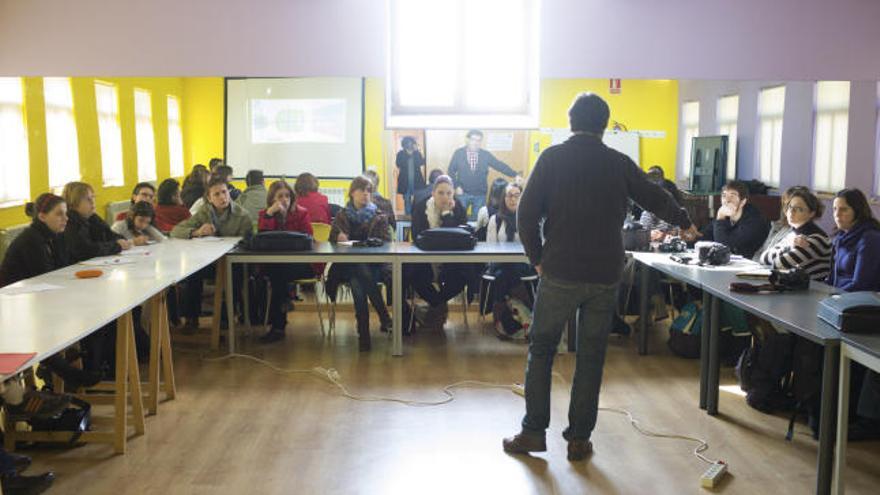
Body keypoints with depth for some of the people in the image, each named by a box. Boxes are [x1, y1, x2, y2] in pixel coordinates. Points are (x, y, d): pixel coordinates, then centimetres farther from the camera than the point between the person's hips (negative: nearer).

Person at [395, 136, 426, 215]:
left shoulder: (417, 153, 6)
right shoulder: (401, 154, 4)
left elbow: (421, 163, -9)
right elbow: (398, 164, -11)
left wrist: (416, 151, -14)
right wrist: (407, 154, -12)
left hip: (416, 180, 1)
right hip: (405, 180, -1)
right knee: (407, 199, 0)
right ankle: (407, 214, 8)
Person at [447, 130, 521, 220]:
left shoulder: (486, 155, 4)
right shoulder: (458, 153, 0)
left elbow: (501, 166, 0)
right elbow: (451, 171, 3)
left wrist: (515, 175, -10)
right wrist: (456, 186, -7)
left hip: (480, 195, 2)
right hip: (463, 193, -1)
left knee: (477, 220, 5)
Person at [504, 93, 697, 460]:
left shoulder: (552, 158, -1)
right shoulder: (619, 163, 5)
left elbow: (527, 214, -6)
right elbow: (656, 198, 18)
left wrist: (537, 258, 6)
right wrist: (685, 224, 36)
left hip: (560, 272, -2)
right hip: (606, 275, 2)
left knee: (541, 350, 10)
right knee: (591, 357, 10)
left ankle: (533, 432, 12)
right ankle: (579, 439, 16)